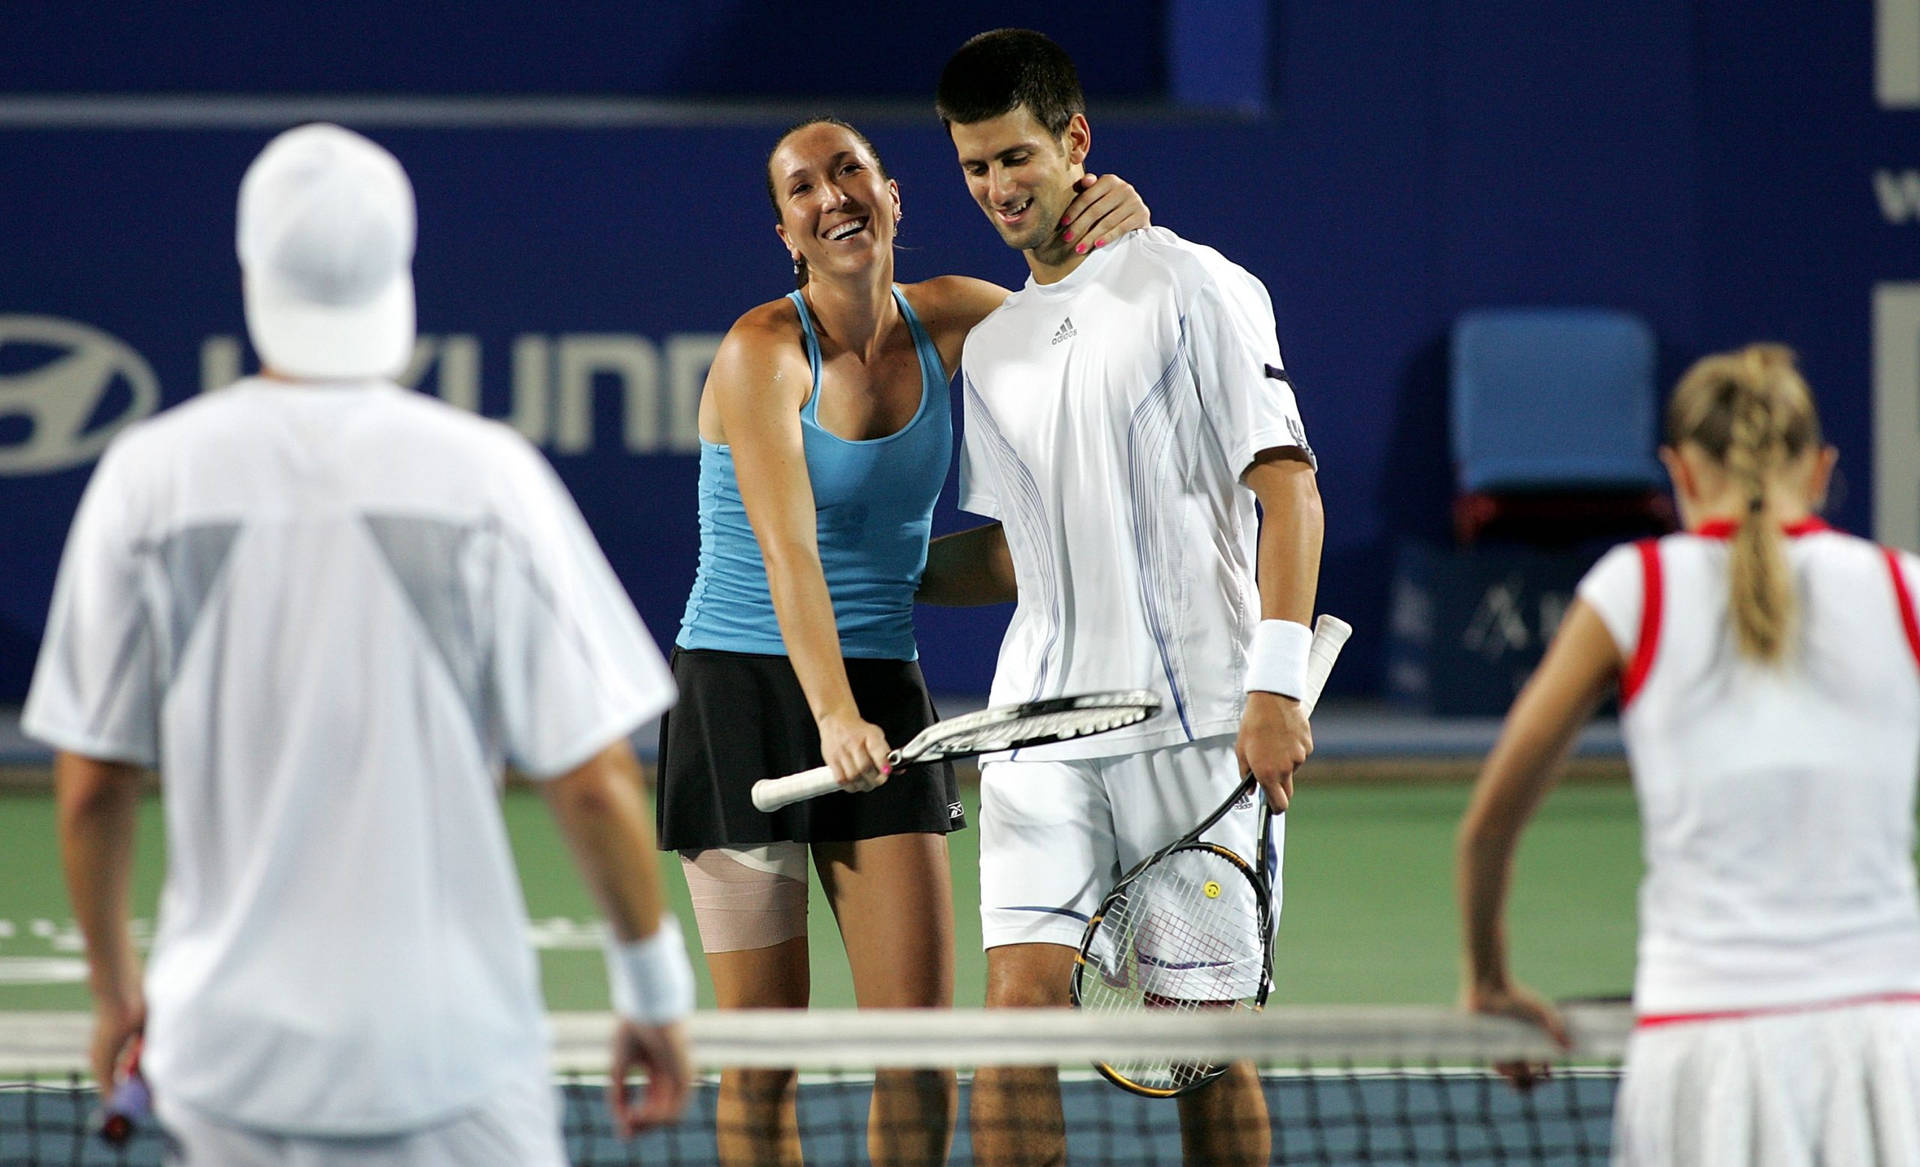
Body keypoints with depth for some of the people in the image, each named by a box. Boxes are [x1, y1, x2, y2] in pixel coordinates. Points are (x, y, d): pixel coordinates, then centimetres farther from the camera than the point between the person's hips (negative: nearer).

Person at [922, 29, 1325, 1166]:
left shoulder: (1193, 288, -1)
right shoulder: (991, 351, 18)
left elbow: (1288, 487, -8)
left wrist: (1276, 685, -17)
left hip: (1196, 729, -4)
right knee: (1020, 1003, -10)